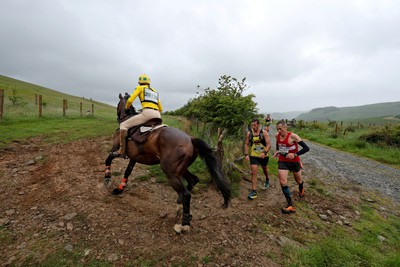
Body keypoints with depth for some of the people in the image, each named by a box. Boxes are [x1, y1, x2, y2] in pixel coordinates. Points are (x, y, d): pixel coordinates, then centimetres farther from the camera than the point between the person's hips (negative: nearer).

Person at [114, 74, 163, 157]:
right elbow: (160, 109, 29)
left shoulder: (140, 88, 15)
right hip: (157, 115, 6)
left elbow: (130, 100, 4)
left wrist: (126, 108, 23)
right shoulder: (155, 92, 30)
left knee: (123, 125, 3)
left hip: (147, 113, -6)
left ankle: (122, 151, -3)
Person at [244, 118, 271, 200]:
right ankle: (254, 191, -5)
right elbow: (246, 144, 3)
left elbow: (268, 144, -15)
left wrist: (264, 152, -30)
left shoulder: (264, 133, -11)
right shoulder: (249, 133, -5)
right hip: (253, 156, 0)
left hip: (263, 155, 0)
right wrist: (246, 154, -8)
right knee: (253, 172, -9)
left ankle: (267, 179, 57)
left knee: (265, 169, 24)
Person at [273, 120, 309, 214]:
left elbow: (306, 148, -22)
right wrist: (277, 151, 1)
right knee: (283, 183, -10)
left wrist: (294, 154, -30)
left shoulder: (293, 136, -22)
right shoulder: (277, 136, -6)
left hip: (294, 161, -3)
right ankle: (290, 206, -1)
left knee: (298, 180, 21)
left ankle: (301, 190, 58)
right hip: (282, 161, 3)